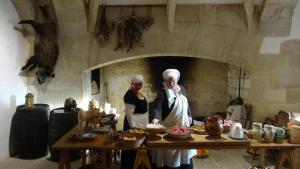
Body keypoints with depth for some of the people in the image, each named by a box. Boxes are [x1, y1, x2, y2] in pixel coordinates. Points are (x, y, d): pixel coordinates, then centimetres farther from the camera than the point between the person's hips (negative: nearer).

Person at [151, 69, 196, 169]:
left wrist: (189, 115, 12)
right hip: (170, 126, -6)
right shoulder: (162, 92, -15)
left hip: (183, 124, 6)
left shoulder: (182, 89, 4)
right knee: (171, 151, 0)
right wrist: (155, 118, -43)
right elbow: (156, 107, -26)